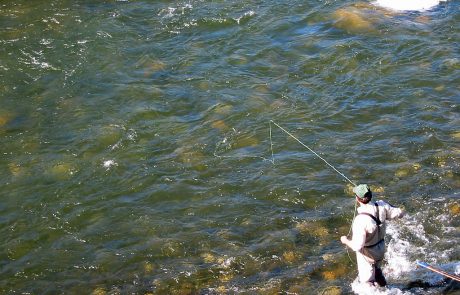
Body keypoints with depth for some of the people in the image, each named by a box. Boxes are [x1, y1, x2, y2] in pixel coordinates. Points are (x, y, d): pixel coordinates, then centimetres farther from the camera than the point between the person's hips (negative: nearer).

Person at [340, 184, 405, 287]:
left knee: (367, 281, 19)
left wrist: (345, 241, -16)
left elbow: (357, 246, -36)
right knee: (376, 270, 36)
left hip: (368, 253, -7)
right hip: (380, 247, 7)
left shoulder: (361, 220, -40)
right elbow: (400, 213, -7)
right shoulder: (381, 206, -22)